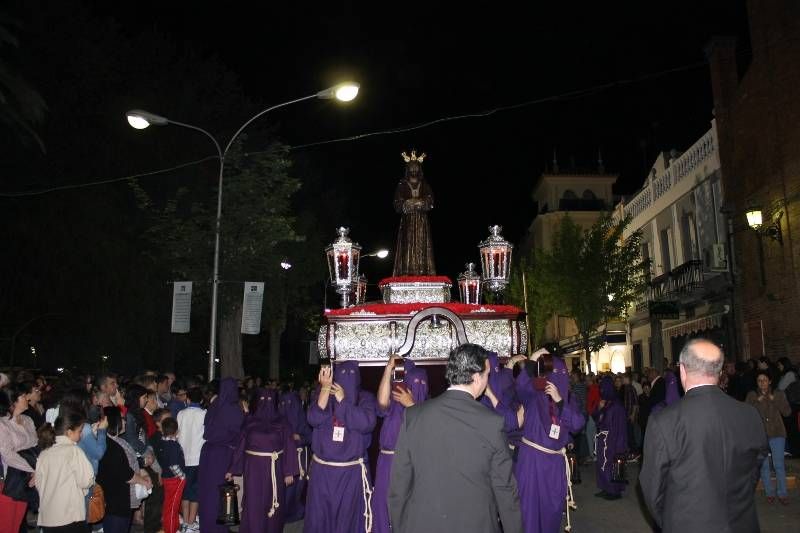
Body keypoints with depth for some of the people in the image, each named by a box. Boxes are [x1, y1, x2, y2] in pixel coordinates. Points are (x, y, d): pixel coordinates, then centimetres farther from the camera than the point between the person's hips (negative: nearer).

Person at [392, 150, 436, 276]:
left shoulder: (425, 185, 15)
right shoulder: (402, 185, 11)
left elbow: (430, 203, 4)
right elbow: (398, 205, 3)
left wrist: (416, 202, -10)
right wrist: (408, 203, -13)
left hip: (422, 221, 1)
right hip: (407, 221, -1)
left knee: (421, 246, -7)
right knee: (408, 246, -11)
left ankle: (422, 273, -12)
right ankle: (407, 273, -16)